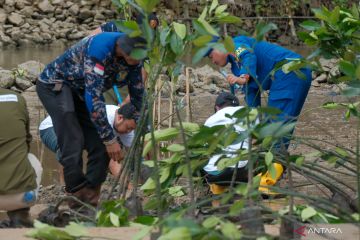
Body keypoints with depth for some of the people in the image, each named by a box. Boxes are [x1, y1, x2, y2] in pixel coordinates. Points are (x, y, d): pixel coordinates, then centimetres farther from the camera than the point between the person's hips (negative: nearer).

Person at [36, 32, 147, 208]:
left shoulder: (134, 60, -12)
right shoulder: (101, 48, -35)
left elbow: (138, 97, 2)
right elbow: (93, 97, -36)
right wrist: (110, 139, -32)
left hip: (81, 92, 7)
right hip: (55, 85, -7)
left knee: (100, 148, -5)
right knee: (73, 143, -22)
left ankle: (90, 202, -1)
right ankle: (78, 198, -16)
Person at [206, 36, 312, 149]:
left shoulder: (235, 44, 0)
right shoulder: (236, 66, 25)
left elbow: (249, 56, -21)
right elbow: (251, 91, 22)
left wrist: (244, 78, -36)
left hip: (289, 73, -11)